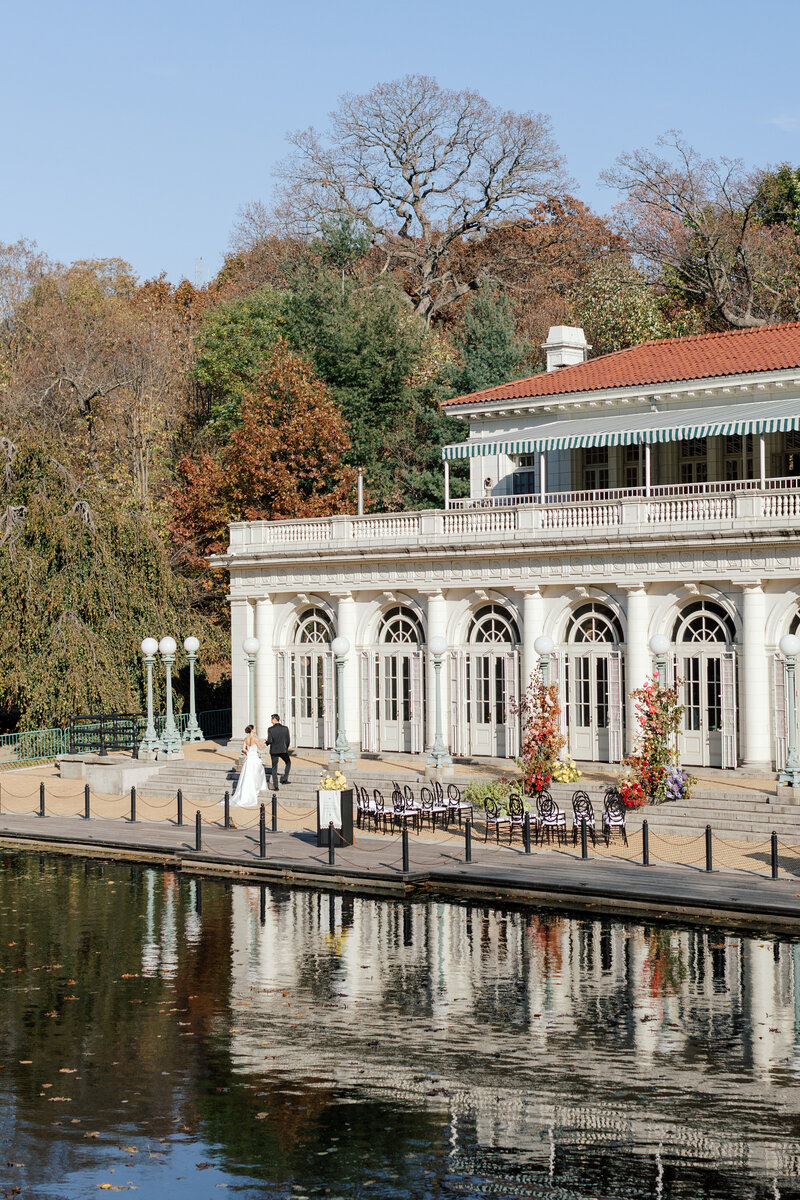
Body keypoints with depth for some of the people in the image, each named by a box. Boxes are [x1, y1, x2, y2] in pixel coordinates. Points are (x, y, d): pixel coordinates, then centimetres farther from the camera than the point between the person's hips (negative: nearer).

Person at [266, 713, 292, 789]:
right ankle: (284, 778, 10)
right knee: (288, 763, 25)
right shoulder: (285, 728, -4)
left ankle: (275, 786, 5)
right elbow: (288, 740, 0)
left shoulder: (270, 729, -9)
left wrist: (267, 743, 9)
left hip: (274, 750, -1)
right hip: (283, 750, 1)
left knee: (274, 768, 8)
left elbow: (269, 741, -14)